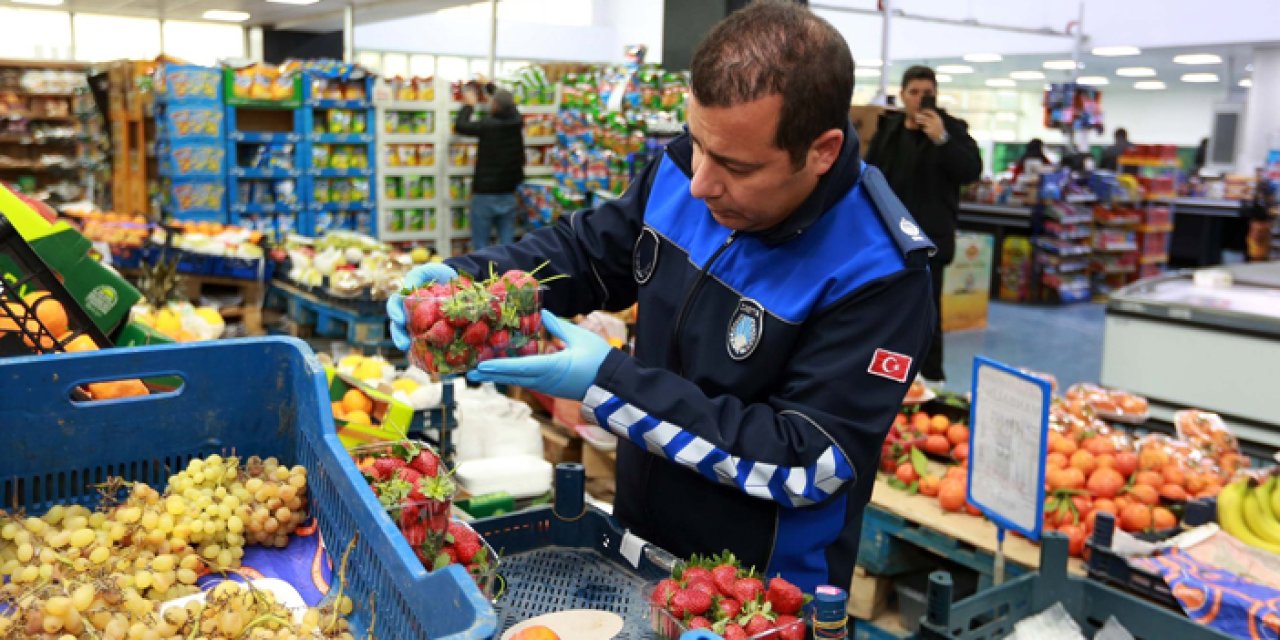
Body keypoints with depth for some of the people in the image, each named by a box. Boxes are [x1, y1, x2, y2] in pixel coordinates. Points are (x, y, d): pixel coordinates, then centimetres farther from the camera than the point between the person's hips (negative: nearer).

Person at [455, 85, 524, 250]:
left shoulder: (487, 125, -15)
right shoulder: (517, 122, 0)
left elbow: (461, 126, -2)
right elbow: (508, 104, 21)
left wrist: (469, 105, 14)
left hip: (485, 194, -5)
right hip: (509, 194, 5)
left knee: (480, 246, 3)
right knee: (507, 245, 6)